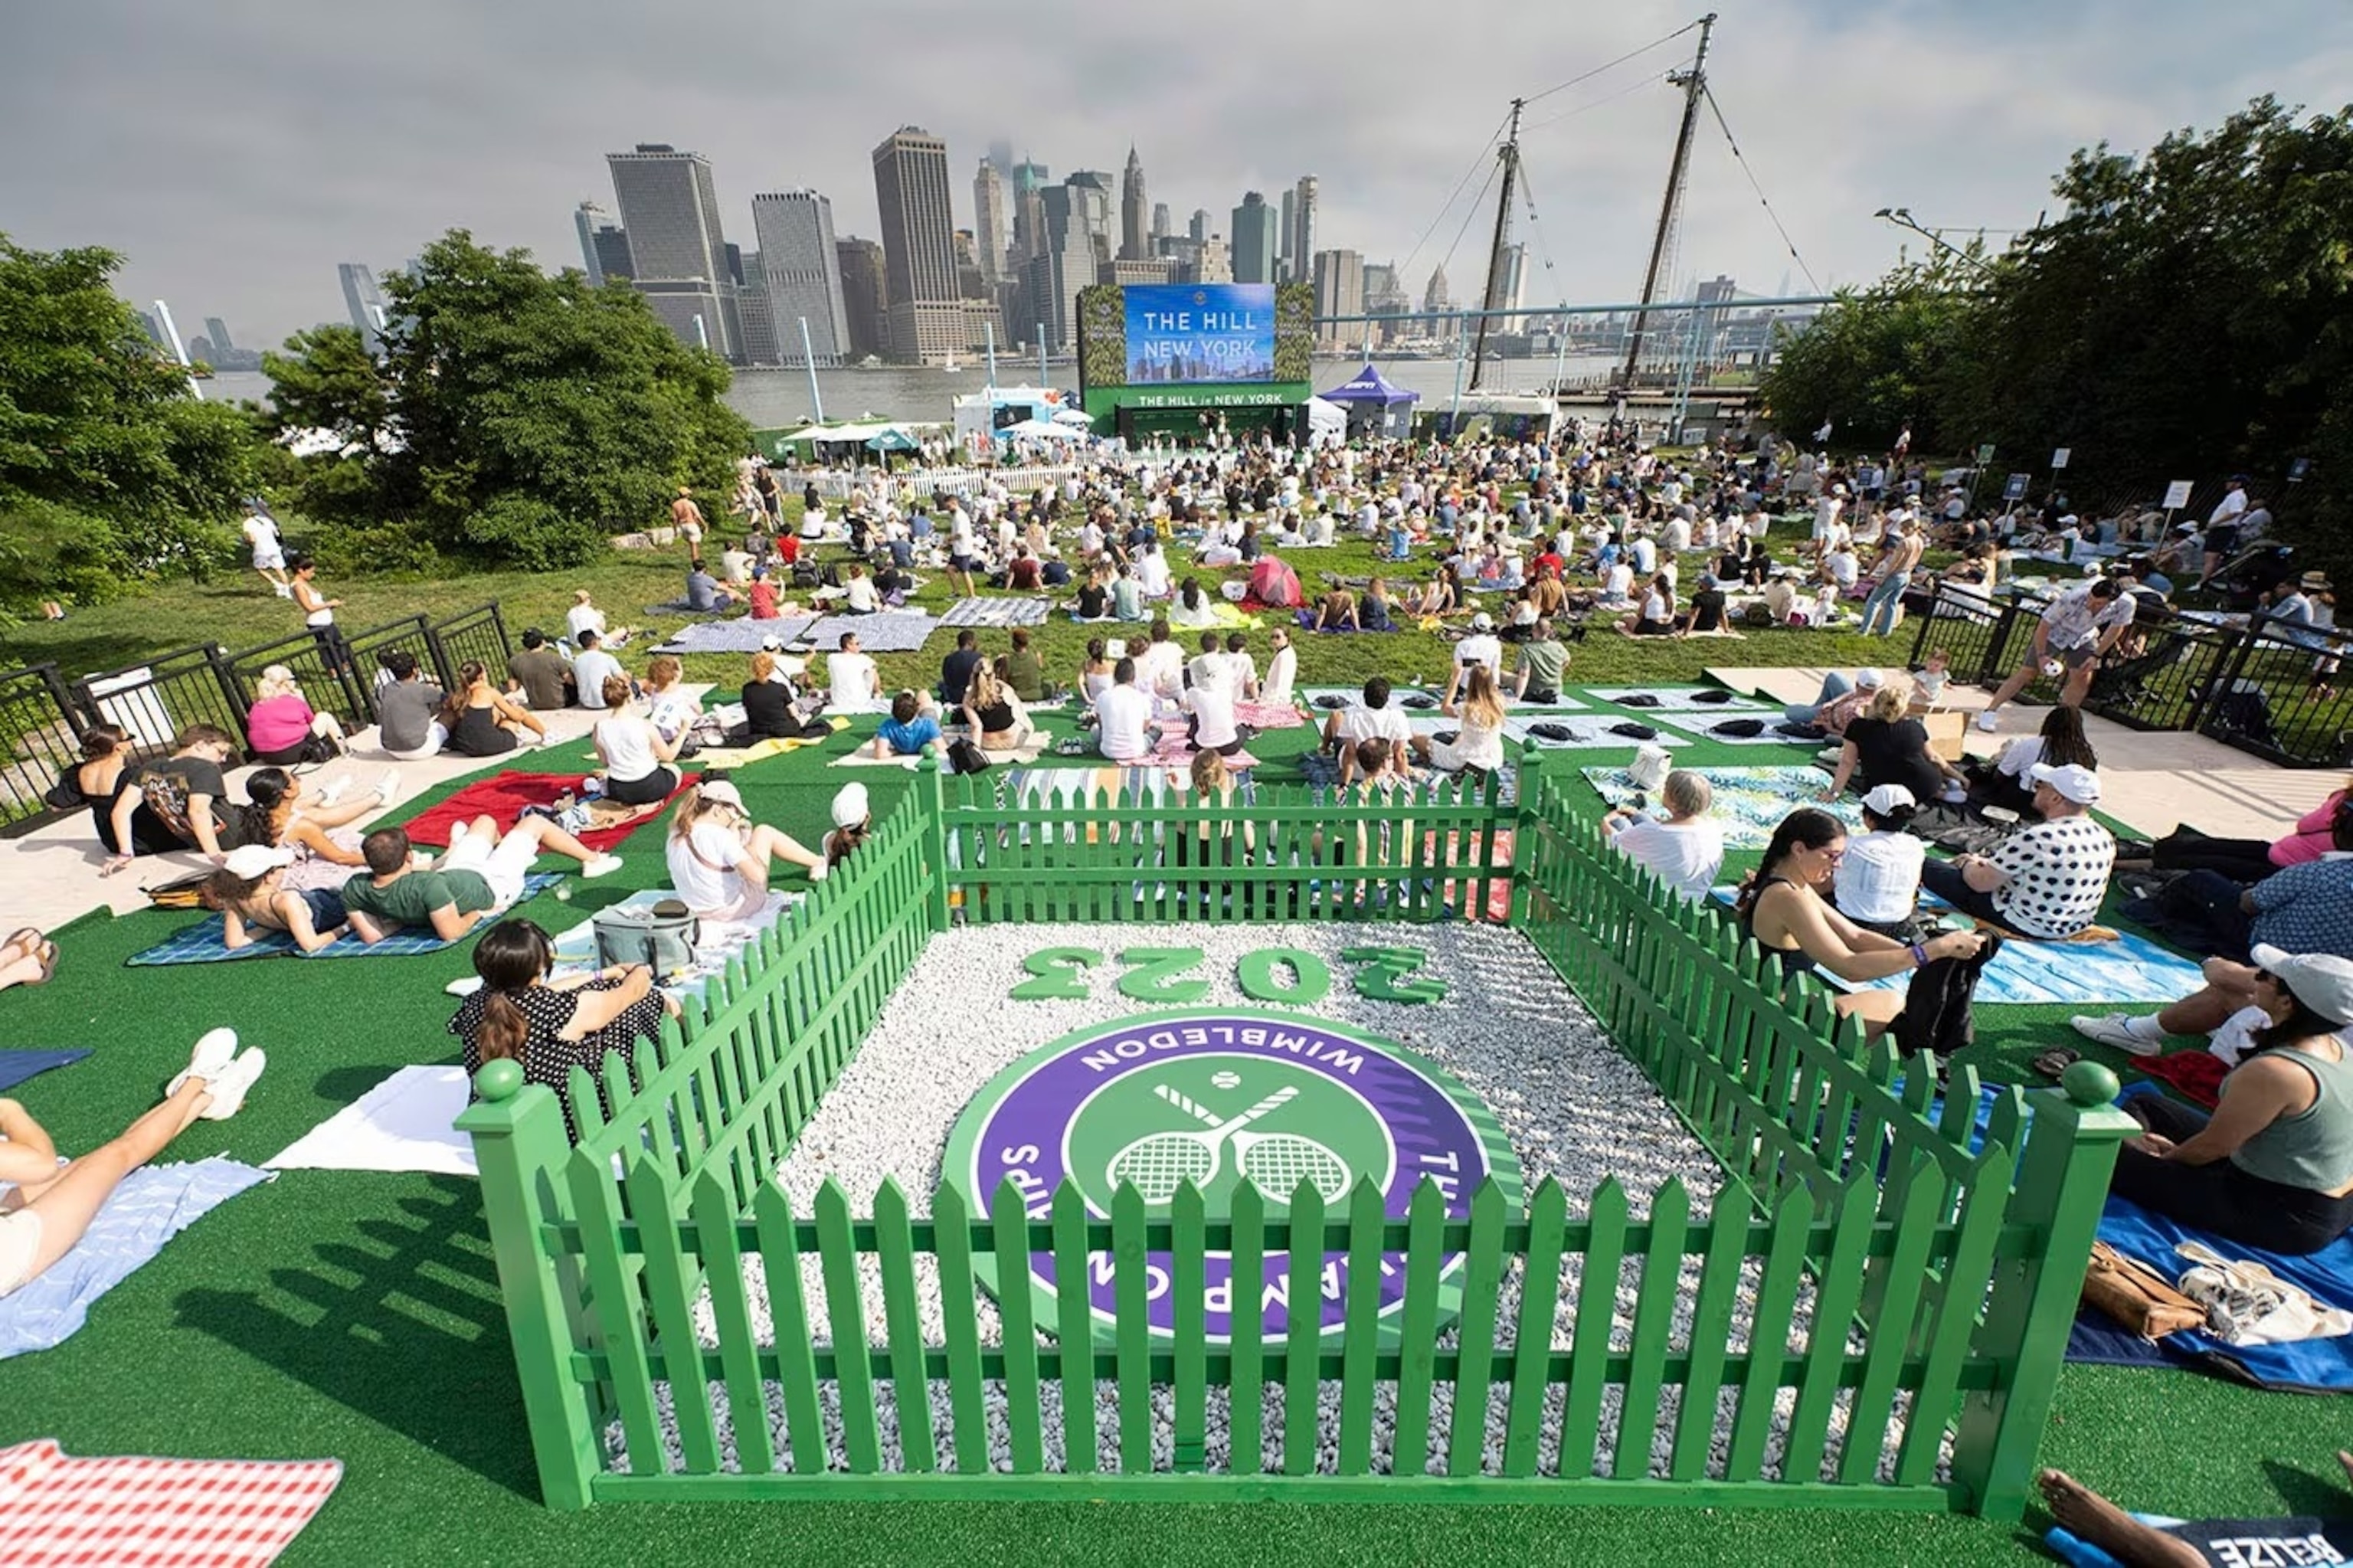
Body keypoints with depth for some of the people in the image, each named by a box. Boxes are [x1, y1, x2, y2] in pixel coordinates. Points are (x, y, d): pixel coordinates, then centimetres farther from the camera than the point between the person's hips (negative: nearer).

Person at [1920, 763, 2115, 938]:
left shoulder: (2037, 838, -28)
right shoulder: (2104, 838, -2)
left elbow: (1980, 883, -20)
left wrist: (1968, 863, 4)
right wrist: (1987, 862, 17)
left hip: (2024, 926, -8)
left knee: (1929, 867, -4)